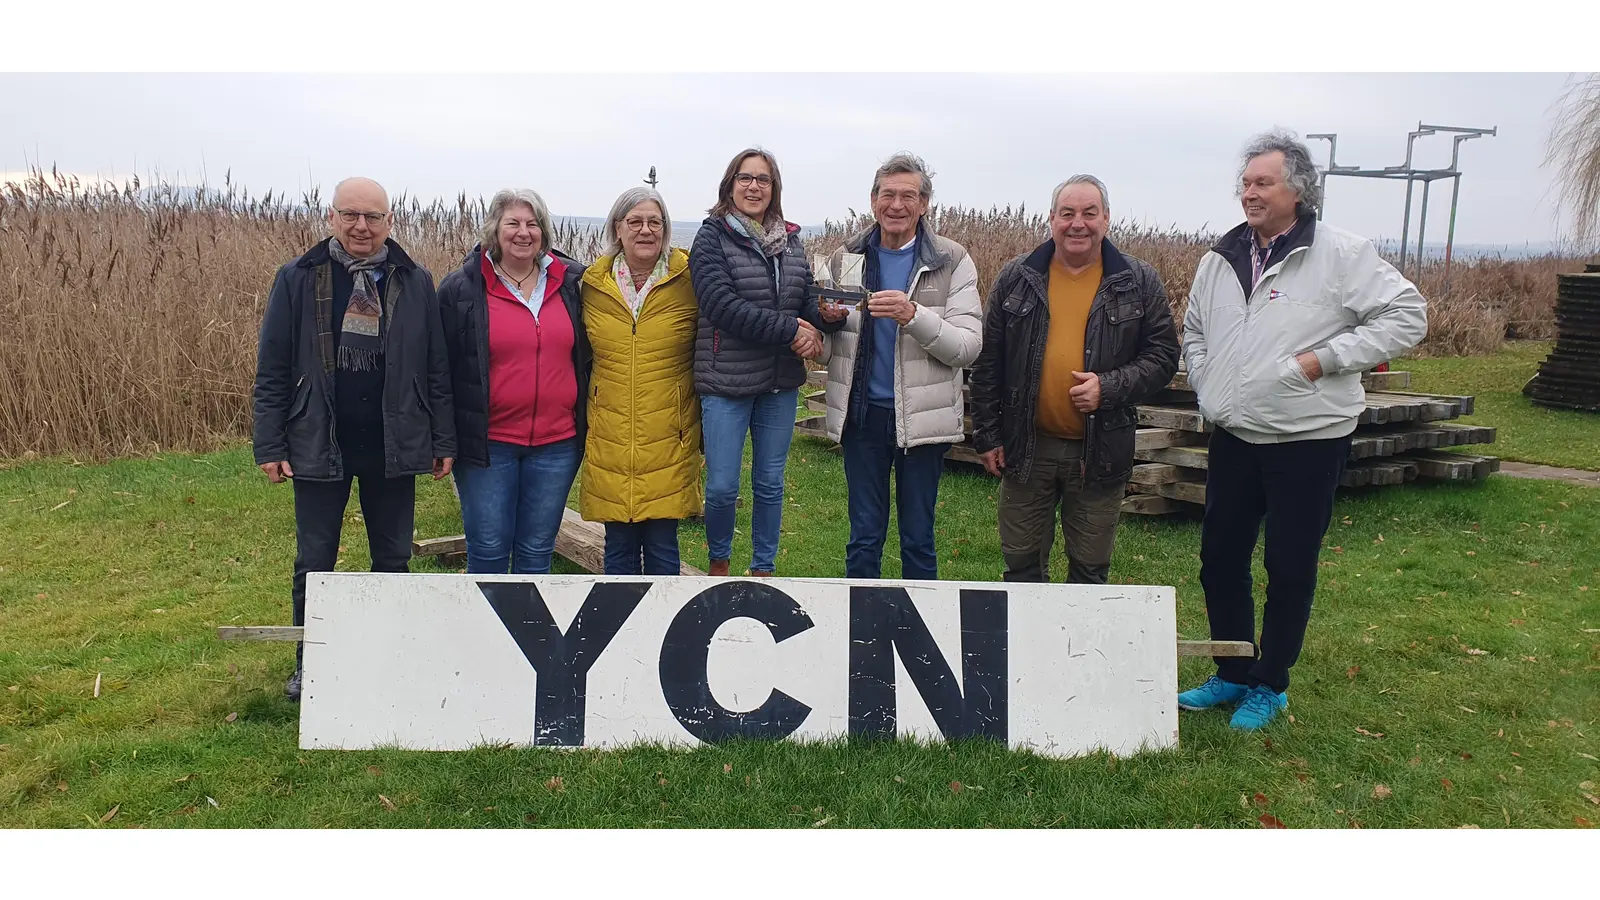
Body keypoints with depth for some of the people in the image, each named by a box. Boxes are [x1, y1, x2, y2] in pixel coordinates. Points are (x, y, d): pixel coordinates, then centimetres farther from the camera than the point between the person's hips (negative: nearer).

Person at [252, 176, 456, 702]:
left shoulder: (415, 283, 2)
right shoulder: (297, 279, -1)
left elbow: (437, 369, 4)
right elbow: (272, 370, 0)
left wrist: (444, 442, 2)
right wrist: (270, 446, -4)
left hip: (393, 448, 1)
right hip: (319, 447, -1)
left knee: (393, 559, 12)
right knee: (314, 562, 9)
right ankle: (308, 664, 25)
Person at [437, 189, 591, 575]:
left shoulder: (572, 282, 5)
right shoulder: (462, 288, -1)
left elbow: (586, 357, 13)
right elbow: (444, 366, 0)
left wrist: (586, 424, 9)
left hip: (556, 443, 2)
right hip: (487, 444, -2)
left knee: (537, 552, 11)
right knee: (487, 550, 4)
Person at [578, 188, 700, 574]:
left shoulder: (687, 281, -2)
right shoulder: (593, 283, 5)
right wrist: (583, 418, 14)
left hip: (667, 438, -2)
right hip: (609, 437, 2)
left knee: (662, 547, 5)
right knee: (618, 548, 9)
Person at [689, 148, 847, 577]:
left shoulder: (790, 240, 10)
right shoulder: (712, 239, -6)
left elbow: (805, 300, 15)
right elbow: (721, 305, -19)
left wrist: (827, 315, -10)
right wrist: (790, 330, -21)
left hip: (781, 383, 5)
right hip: (726, 381, -4)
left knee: (770, 484, 12)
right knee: (722, 487, 0)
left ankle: (764, 567, 28)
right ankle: (719, 561, 26)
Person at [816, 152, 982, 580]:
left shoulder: (952, 262, -3)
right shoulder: (846, 257, 5)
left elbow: (968, 347, -11)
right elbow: (827, 347, 10)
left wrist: (914, 316, -26)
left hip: (923, 417, -2)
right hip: (862, 412, 2)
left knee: (918, 539, 10)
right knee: (864, 537, 12)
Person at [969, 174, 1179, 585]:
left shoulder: (1139, 282, 1)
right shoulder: (1016, 278, 4)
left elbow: (1163, 355, 1)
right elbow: (988, 362, 6)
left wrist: (1111, 387, -16)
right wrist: (987, 435, 2)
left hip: (1101, 453, -1)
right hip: (1026, 447, 1)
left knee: (1090, 570, 11)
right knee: (1022, 563, 11)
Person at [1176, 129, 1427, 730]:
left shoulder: (1342, 253, -9)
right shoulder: (1220, 259, 8)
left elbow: (1407, 316, -10)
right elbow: (1194, 334, 22)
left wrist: (1326, 358, -16)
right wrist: (1207, 387, 8)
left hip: (1307, 440, -5)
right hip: (1232, 437, 6)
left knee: (1290, 569, 5)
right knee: (1220, 559, 12)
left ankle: (1270, 685, 22)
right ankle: (1232, 675, 29)